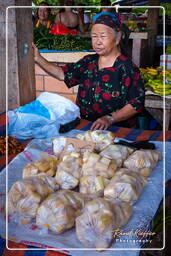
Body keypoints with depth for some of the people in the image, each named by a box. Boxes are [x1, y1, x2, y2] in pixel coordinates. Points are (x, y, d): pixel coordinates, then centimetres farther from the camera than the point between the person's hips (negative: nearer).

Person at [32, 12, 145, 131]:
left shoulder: (127, 68, -9)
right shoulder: (88, 62, 12)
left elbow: (137, 104, -12)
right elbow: (62, 74, 15)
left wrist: (110, 118, -22)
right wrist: (38, 58, 6)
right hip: (85, 126, 6)